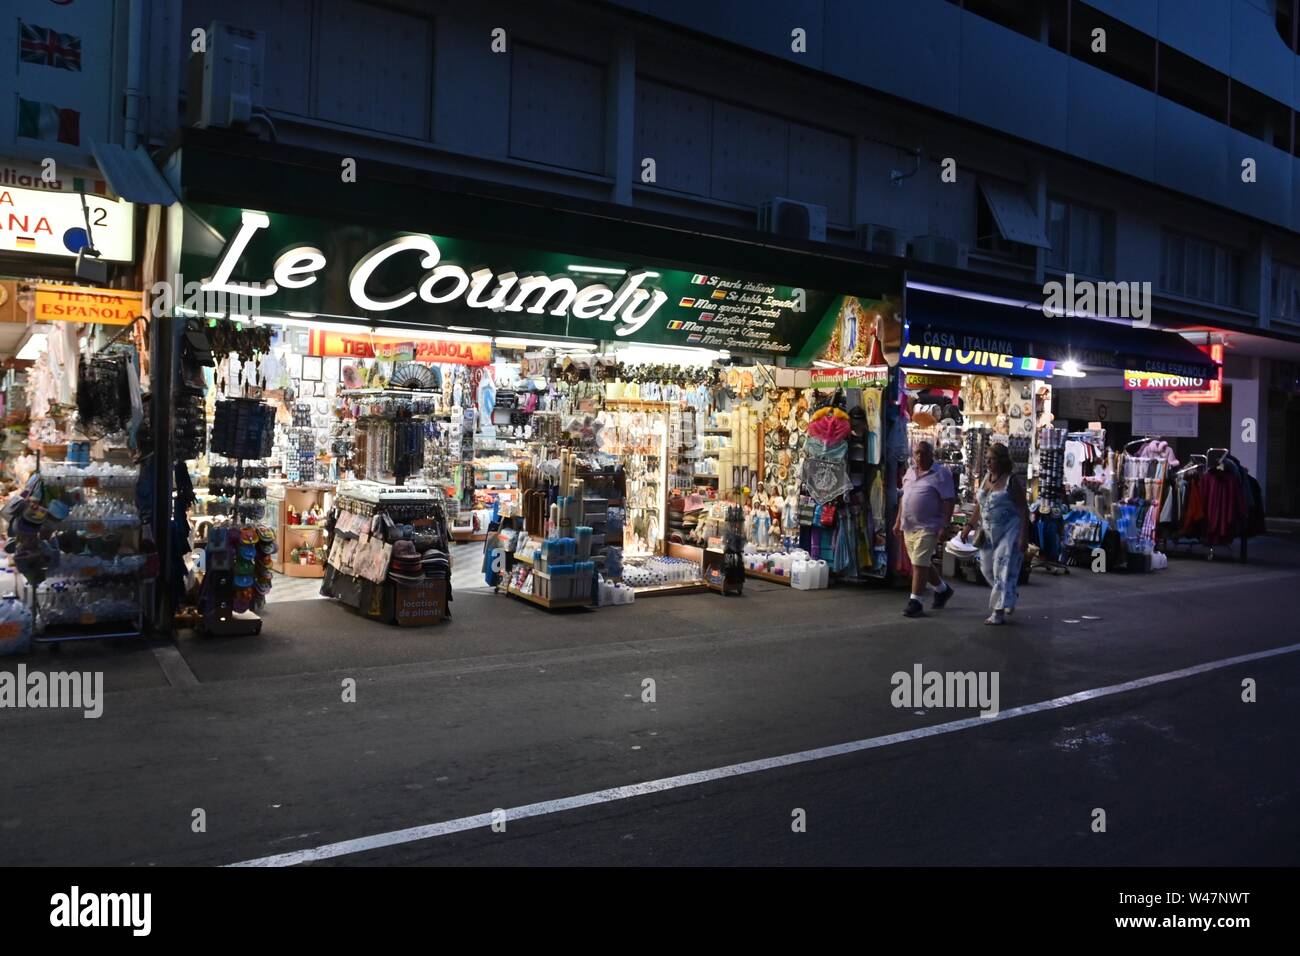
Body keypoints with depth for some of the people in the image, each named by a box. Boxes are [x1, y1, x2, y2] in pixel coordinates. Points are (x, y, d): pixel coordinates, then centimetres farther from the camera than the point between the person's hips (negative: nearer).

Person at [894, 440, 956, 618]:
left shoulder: (941, 473, -8)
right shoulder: (910, 472, 13)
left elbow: (949, 501, -11)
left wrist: (945, 526, -17)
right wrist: (898, 521, 17)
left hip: (928, 527, -7)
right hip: (909, 526, 7)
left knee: (919, 564, -9)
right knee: (923, 563, 15)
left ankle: (915, 602, -2)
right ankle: (942, 589, 36)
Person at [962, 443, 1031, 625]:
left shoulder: (1012, 481, -11)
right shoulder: (986, 477, 8)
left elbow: (1024, 510, -13)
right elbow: (979, 506, 16)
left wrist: (1023, 537, -19)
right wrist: (969, 526, 9)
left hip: (1009, 531, -7)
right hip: (988, 531, 7)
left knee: (1003, 569, -8)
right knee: (988, 568, 12)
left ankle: (999, 612, -4)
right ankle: (1011, 596, 36)